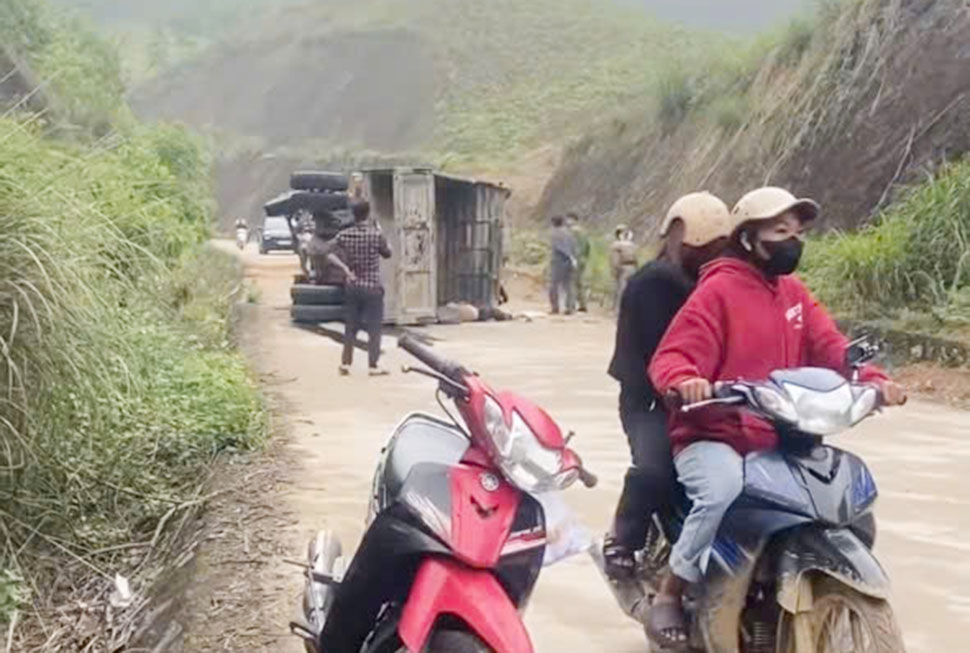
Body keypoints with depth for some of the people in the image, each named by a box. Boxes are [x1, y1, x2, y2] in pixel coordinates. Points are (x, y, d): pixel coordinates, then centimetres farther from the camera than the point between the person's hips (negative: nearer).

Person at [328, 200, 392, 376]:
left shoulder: (344, 235, -3)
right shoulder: (376, 235, -13)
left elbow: (329, 254, -1)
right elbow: (387, 254, 2)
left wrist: (345, 268, 0)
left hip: (352, 287, 4)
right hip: (372, 288, -4)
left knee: (351, 327, 14)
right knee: (374, 328, 3)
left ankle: (345, 363, 16)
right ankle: (373, 366, 3)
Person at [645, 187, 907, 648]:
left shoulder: (794, 293, 15)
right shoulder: (719, 290, -8)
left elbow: (830, 348, 6)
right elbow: (671, 356, -15)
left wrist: (870, 378, -13)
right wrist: (684, 380, -38)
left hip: (779, 441, 7)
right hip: (712, 437, -7)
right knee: (722, 491, -35)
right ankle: (669, 595, -14)